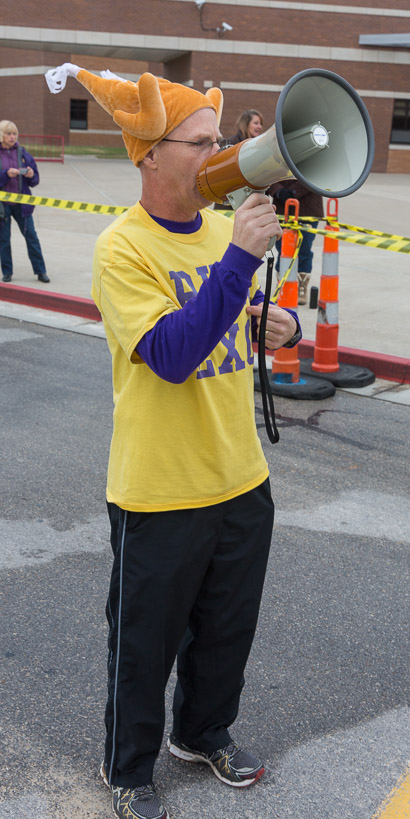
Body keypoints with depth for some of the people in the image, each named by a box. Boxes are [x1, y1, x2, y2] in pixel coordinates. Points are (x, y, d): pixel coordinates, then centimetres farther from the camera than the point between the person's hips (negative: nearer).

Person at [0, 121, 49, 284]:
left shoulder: (22, 153, 4)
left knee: (31, 236, 2)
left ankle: (40, 271, 8)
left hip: (21, 202, 2)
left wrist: (31, 175, -14)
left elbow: (35, 180, 7)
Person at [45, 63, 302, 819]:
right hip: (161, 492, -6)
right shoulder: (122, 249, -17)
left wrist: (284, 324, -5)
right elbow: (171, 354, -29)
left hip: (241, 477, 7)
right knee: (146, 641, 12)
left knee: (229, 626, 23)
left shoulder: (223, 229, 4)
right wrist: (239, 258, -32)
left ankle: (203, 733, 49)